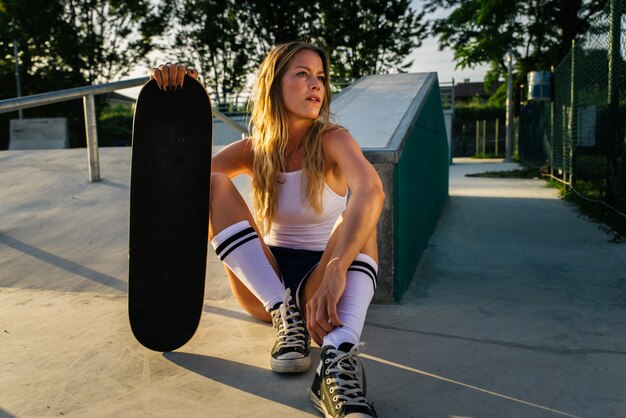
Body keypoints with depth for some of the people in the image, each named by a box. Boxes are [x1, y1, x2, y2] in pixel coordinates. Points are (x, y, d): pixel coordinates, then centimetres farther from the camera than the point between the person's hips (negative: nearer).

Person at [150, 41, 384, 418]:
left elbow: (371, 191, -30)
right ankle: (286, 317, -25)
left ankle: (339, 355, -51)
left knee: (359, 215, -29)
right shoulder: (254, 151, 2)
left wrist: (335, 270, -46)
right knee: (212, 183, -15)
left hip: (317, 285, -2)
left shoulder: (332, 140, -8)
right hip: (262, 285, 2)